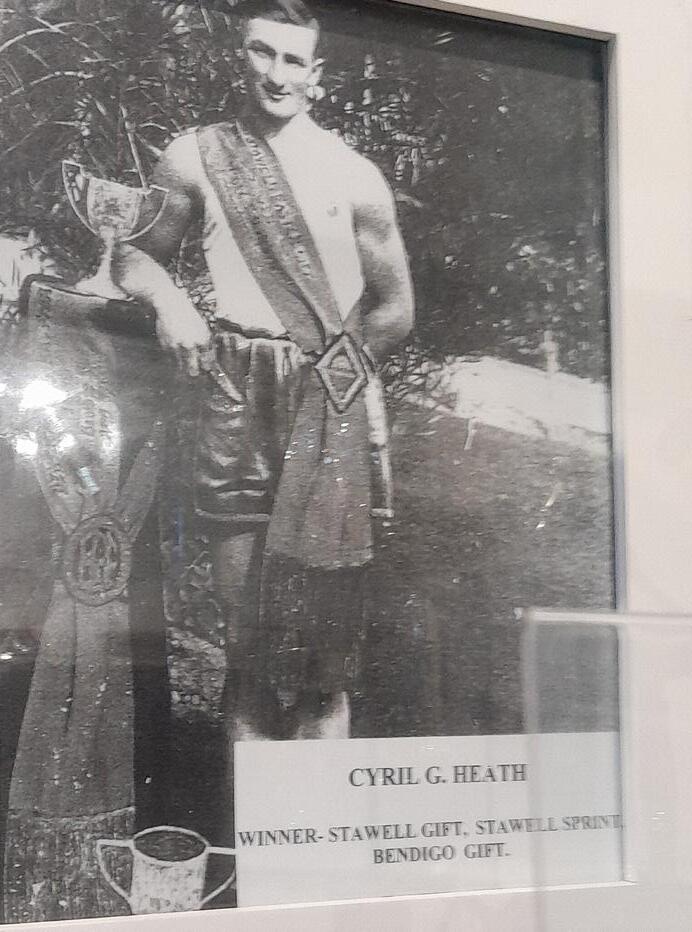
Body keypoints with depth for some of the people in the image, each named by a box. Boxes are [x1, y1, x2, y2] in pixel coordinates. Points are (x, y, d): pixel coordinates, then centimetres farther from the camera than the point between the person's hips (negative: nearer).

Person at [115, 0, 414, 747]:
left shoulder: (354, 176, 3)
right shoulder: (196, 159, 7)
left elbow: (395, 310, 9)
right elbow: (136, 255, 17)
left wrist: (327, 371, 5)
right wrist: (168, 299, -3)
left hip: (331, 405, -1)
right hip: (237, 404, 2)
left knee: (323, 629, -5)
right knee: (246, 629, 2)